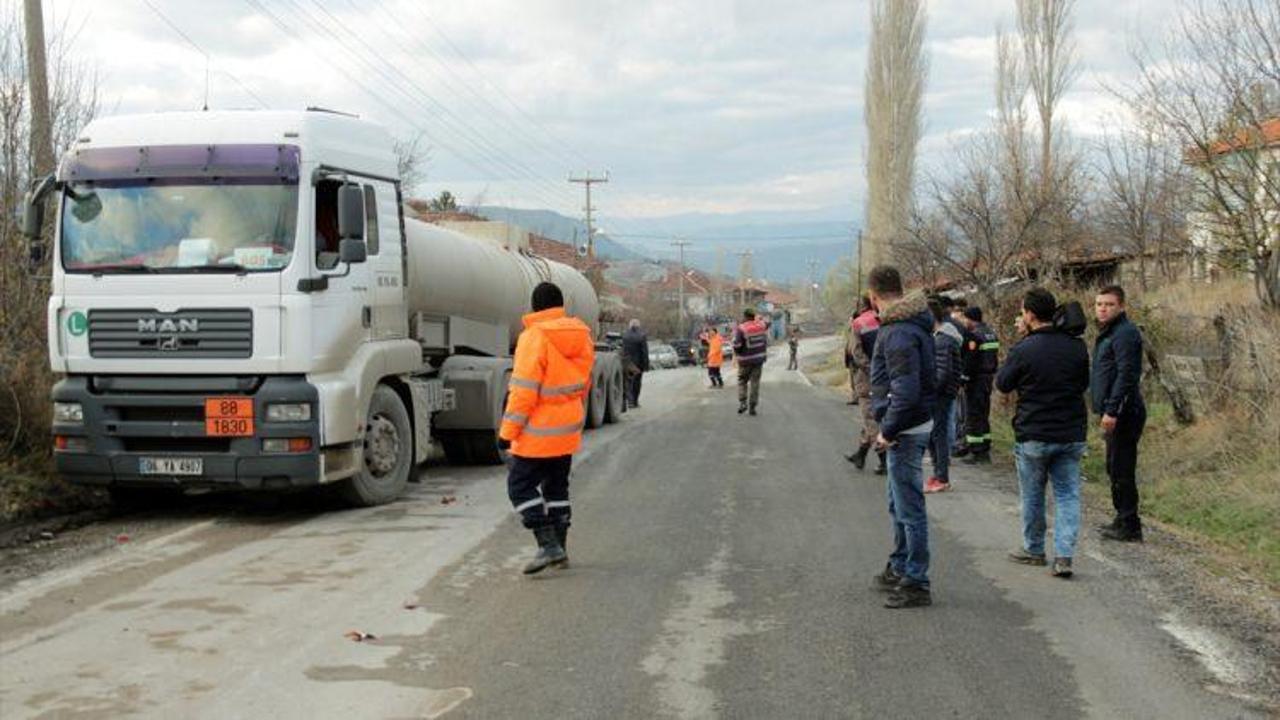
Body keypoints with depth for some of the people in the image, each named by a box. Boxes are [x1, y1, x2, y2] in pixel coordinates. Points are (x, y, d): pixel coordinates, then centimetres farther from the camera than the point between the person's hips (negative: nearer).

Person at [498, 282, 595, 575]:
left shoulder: (534, 337, -18)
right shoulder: (580, 336, 6)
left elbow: (524, 390, -20)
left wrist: (508, 430, -14)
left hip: (540, 432, -8)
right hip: (569, 430, 8)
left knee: (521, 486, -1)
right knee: (557, 486, 18)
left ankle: (548, 545, -9)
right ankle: (559, 547, 21)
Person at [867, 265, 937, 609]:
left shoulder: (900, 333, -21)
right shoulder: (912, 324, 11)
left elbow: (906, 391, -27)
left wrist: (888, 431, -19)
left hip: (906, 431, -11)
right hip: (910, 428, 11)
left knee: (909, 507, -4)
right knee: (899, 504, 22)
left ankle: (916, 584, 2)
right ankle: (900, 568, 35)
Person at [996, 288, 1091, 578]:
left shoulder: (1024, 349, -14)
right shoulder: (1077, 346, -1)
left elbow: (1002, 384, 0)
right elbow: (1084, 383, 13)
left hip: (1034, 434, -3)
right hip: (1072, 434, 3)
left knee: (1032, 495, 13)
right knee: (1068, 494, 7)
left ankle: (1033, 550, 26)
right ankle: (1064, 555, -2)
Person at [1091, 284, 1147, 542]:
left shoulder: (1125, 333, -14)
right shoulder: (1108, 333, 18)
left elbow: (1126, 375, -22)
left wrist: (1112, 410, -24)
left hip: (1124, 414, -11)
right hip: (1116, 413, 11)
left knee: (1122, 470, -6)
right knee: (1115, 469, 16)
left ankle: (1129, 526, -1)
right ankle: (1123, 521, 25)